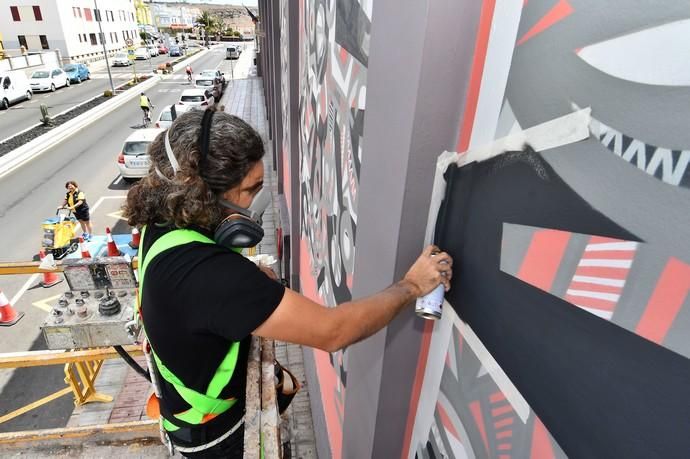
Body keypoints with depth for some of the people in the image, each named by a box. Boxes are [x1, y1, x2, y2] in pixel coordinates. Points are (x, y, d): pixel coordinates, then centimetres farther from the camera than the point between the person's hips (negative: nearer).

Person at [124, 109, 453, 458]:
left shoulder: (166, 223, -13)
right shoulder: (204, 272, -42)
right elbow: (331, 331, -39)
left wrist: (250, 279, -9)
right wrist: (412, 285, -25)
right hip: (210, 429, -6)